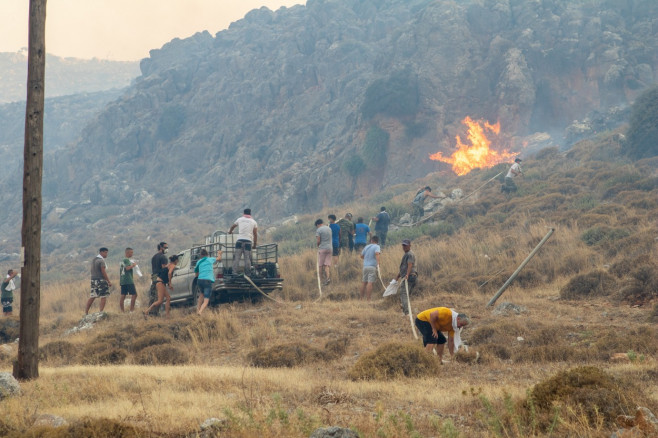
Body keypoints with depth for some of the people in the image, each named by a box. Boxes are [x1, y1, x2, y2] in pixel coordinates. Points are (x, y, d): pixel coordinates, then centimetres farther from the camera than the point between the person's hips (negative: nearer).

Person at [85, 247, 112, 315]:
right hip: (101, 280, -8)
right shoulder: (101, 260, -13)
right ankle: (101, 312, -8)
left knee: (92, 297, 13)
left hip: (93, 280, 8)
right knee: (103, 297, -3)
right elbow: (103, 272, -16)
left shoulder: (93, 260, 14)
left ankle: (86, 312, 13)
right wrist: (109, 281, -12)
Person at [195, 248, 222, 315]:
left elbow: (196, 274, 25)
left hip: (200, 280, 4)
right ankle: (200, 313, -28)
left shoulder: (199, 262, 15)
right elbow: (219, 259, 30)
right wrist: (219, 253, 50)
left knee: (202, 293, 34)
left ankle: (198, 310, 27)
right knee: (206, 301, -7)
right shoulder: (210, 259, 9)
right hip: (208, 281, -4)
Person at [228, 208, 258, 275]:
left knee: (237, 257, -1)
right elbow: (255, 234, 9)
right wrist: (255, 244, 16)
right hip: (248, 241, 0)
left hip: (240, 240, 0)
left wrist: (230, 232, 52)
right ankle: (247, 273, -4)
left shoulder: (239, 219, 15)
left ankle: (234, 272, -10)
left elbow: (232, 226, 31)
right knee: (247, 258, -1)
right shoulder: (253, 222, 12)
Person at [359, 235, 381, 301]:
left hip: (365, 266, 6)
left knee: (364, 282, 14)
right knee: (370, 282, -9)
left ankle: (362, 298, 18)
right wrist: (378, 263, -29)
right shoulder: (377, 247, -1)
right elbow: (377, 254, -20)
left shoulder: (366, 247, 16)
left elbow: (361, 256, 24)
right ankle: (368, 299, -14)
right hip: (372, 266, -6)